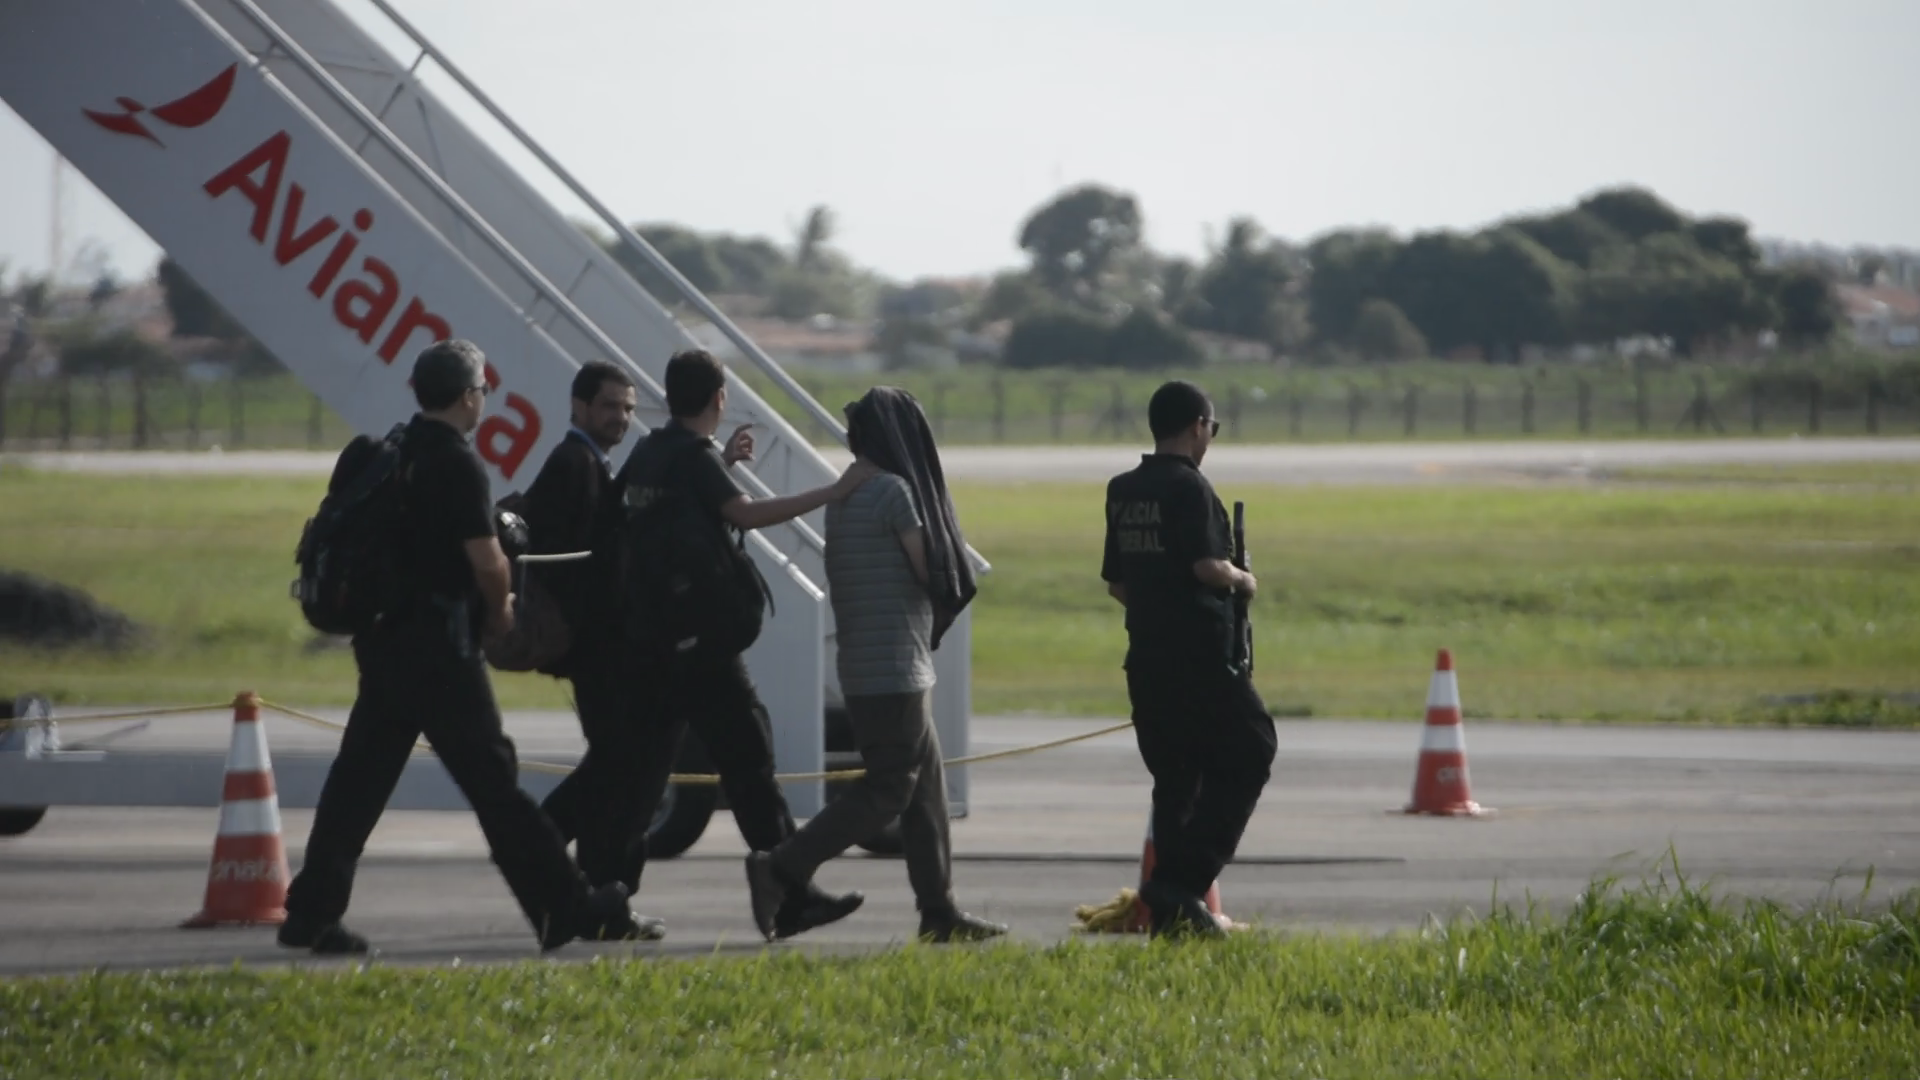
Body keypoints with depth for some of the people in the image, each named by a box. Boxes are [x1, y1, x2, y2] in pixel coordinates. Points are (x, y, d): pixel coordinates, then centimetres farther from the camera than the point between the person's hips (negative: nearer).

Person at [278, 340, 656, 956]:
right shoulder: (457, 465, -14)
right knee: (493, 779, -5)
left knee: (360, 778, 10)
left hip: (382, 638, 8)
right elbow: (486, 561, -19)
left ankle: (311, 913, 9)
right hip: (438, 645, -8)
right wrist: (499, 609, 2)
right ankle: (568, 910, -2)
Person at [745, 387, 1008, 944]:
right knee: (888, 790, -7)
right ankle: (779, 869, -12)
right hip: (894, 670, -9)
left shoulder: (843, 495, 12)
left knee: (926, 788, 12)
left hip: (864, 665, 9)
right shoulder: (894, 491, -14)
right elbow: (929, 572, -10)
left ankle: (938, 910, 14)